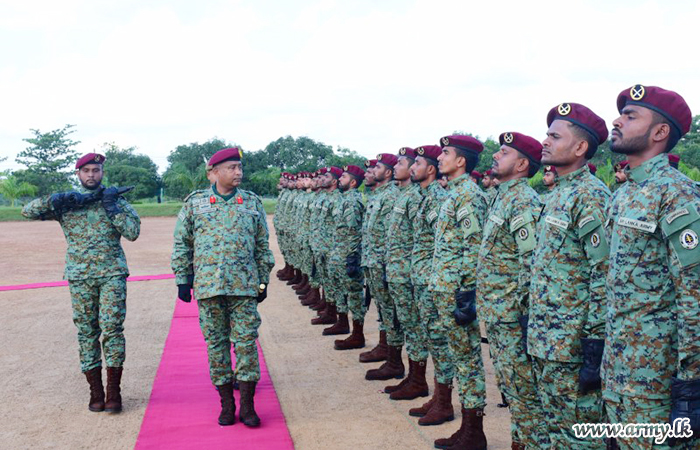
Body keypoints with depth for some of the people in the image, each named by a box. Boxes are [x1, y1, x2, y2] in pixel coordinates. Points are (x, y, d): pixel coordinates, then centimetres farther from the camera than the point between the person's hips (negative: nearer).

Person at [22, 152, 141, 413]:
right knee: (87, 333, 3)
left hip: (112, 274, -1)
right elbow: (28, 211, 0)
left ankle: (113, 392, -1)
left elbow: (133, 232, -2)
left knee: (112, 328, -8)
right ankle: (96, 393, 11)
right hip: (80, 277, 1)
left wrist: (112, 207, -9)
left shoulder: (116, 200, 8)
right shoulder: (66, 203, 9)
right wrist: (59, 199, -12)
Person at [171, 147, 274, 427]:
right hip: (208, 285, 0)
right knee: (216, 343, 5)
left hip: (244, 285, 0)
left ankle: (247, 405, 9)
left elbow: (262, 246, 12)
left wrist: (263, 280, 9)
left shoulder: (252, 203, 8)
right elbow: (182, 244, 9)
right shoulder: (195, 202, 6)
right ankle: (227, 404, 17)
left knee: (246, 341, -1)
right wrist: (183, 280, 4)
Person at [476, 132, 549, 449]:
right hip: (494, 312, 10)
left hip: (512, 315, -10)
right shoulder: (501, 196, 14)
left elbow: (533, 262, -22)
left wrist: (526, 313, -22)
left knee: (522, 386, -1)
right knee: (508, 382, 18)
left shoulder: (523, 201, -16)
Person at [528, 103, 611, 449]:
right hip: (543, 339, 9)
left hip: (572, 344, -9)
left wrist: (596, 346, -21)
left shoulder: (591, 196, -15)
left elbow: (604, 274, -20)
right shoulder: (557, 195, 14)